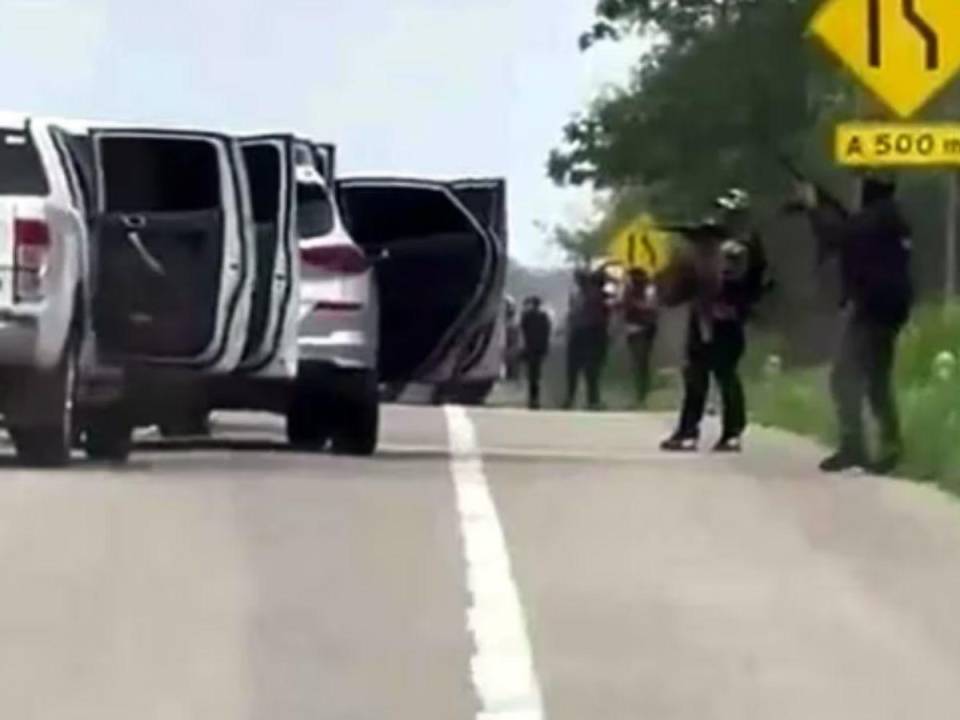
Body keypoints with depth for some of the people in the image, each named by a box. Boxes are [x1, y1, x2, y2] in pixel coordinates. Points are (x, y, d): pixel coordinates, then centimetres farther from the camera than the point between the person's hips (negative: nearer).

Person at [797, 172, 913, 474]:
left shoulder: (875, 218, -15)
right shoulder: (889, 217, 17)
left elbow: (836, 236, -22)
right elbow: (849, 231, 26)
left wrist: (814, 206, -8)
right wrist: (823, 203, 18)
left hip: (869, 308, -10)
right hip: (887, 308, 10)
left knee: (845, 378, -9)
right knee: (877, 380, 17)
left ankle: (852, 447, -16)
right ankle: (890, 446, 17)